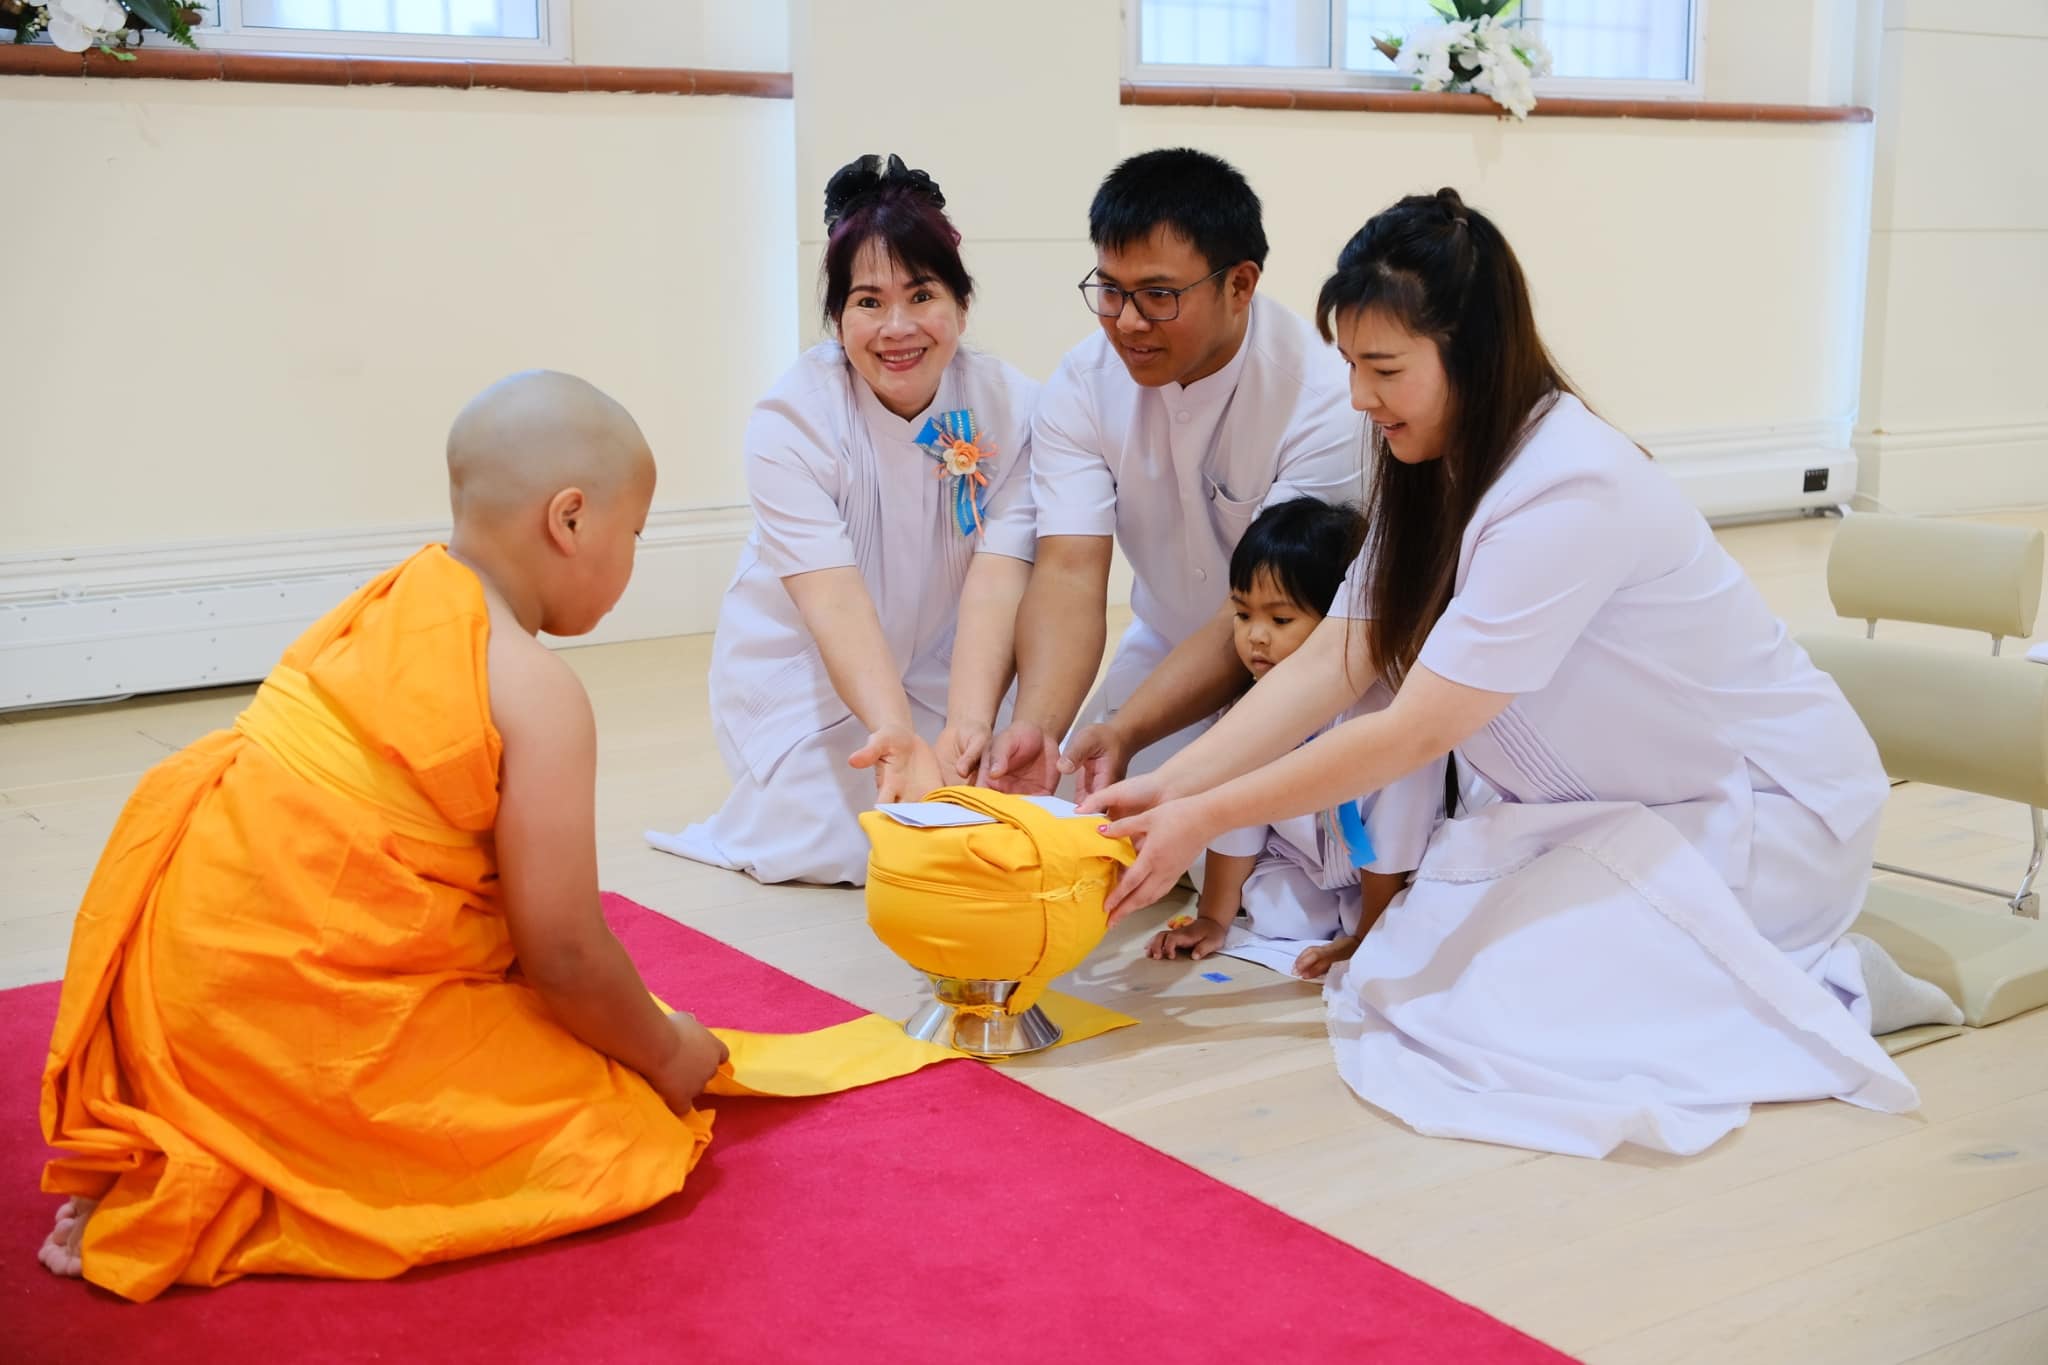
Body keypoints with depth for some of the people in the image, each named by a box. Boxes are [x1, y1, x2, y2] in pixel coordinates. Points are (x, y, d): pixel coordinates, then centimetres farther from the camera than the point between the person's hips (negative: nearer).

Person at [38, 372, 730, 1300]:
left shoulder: (397, 601, 9)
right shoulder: (539, 695, -15)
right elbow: (566, 959, -12)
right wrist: (666, 1052, 7)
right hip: (296, 1015, -9)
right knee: (615, 1129, -1)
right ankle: (213, 1197, -6)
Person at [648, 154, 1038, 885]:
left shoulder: (1009, 407, -17)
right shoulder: (792, 419, -23)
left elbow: (996, 581, -27)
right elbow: (834, 600, -34)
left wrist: (967, 725, -44)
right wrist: (897, 736, -49)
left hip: (939, 667, 3)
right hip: (802, 671, -2)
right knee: (831, 852, -16)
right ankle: (771, 810, 17)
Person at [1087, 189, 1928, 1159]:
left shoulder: (1568, 490, -29)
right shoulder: (1438, 474, -1)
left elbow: (1417, 732, -28)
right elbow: (1328, 663, -5)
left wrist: (1203, 820, -24)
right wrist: (1164, 788, -15)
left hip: (1763, 810, -8)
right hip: (1617, 802, 9)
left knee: (1486, 1003, -21)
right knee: (1413, 959, -6)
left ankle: (1803, 990, 0)